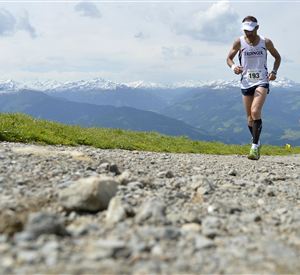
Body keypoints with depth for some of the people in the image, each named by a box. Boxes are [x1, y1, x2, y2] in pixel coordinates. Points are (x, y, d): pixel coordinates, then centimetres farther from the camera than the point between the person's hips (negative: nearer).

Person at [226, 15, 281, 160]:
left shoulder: (265, 42, 0)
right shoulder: (239, 42, -1)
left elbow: (277, 57, 14)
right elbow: (229, 58, 7)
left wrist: (274, 71, -3)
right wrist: (233, 67, -15)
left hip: (262, 82, -2)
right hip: (246, 82, 2)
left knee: (255, 112, -21)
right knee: (250, 117, 7)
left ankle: (255, 146, -16)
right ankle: (256, 144, 27)